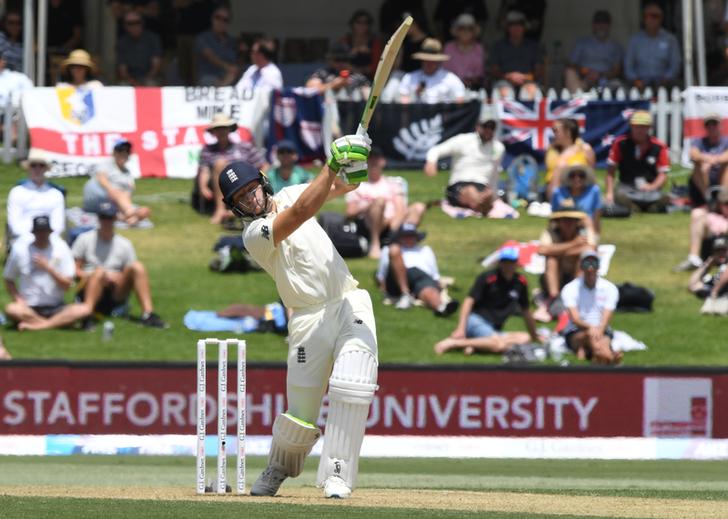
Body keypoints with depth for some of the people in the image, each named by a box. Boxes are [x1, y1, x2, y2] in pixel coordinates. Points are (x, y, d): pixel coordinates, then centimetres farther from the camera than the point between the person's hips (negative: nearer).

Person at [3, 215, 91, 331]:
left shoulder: (60, 247, -1)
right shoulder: (20, 249, -2)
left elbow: (67, 285, -4)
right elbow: (9, 280, 6)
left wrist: (48, 267, -17)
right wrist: (18, 299, -11)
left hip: (55, 307, 1)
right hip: (29, 308, -1)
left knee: (84, 309, -27)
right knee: (11, 309, -35)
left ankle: (38, 325, -28)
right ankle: (59, 322, -21)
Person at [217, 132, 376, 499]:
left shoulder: (288, 194, 11)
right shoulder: (254, 235, -9)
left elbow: (343, 186, 9)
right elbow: (302, 212, -23)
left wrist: (352, 163, -13)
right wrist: (332, 166, -27)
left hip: (352, 303, 4)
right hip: (309, 319, -4)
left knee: (351, 388, -16)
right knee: (302, 410, -3)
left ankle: (337, 476, -13)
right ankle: (279, 467, 27)